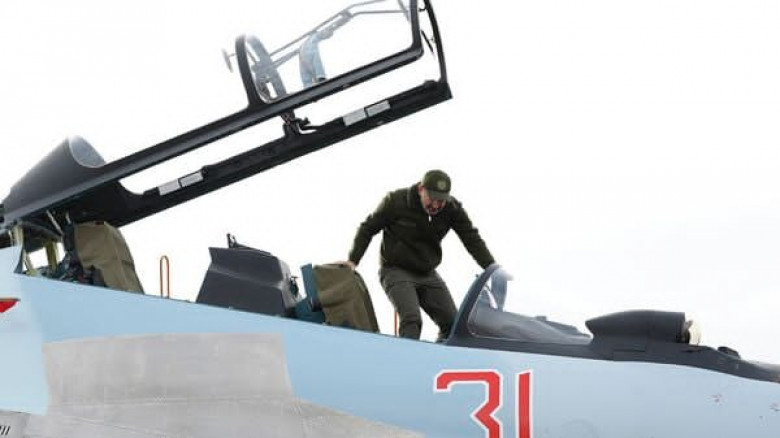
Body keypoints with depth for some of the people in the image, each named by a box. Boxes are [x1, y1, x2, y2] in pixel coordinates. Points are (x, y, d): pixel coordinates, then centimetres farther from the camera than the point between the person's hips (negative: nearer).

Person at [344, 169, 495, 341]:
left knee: (453, 323, 0)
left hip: (427, 273, 5)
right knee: (411, 320, -26)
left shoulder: (452, 208, -8)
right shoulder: (396, 201, -16)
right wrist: (353, 261, -12)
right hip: (396, 271, -5)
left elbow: (472, 239, -4)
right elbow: (367, 229, -4)